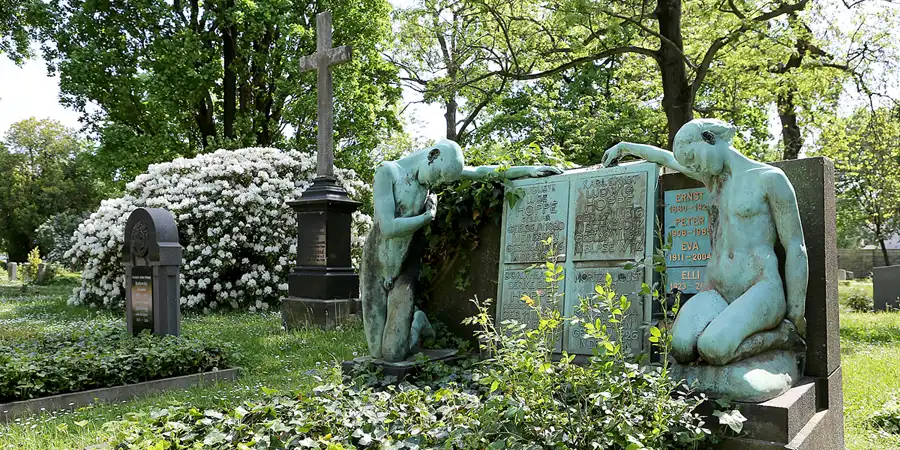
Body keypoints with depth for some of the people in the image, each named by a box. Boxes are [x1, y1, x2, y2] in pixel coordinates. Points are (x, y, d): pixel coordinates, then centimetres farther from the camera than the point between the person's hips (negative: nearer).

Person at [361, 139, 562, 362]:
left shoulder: (439, 168, -1)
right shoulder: (387, 171, -16)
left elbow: (482, 172, 4)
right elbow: (388, 228, -24)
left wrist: (528, 170, -1)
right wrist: (428, 216, -12)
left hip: (405, 269, 2)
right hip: (376, 266, -2)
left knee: (393, 355, -9)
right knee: (377, 352, 1)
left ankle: (417, 323, 22)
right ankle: (415, 321, 30)